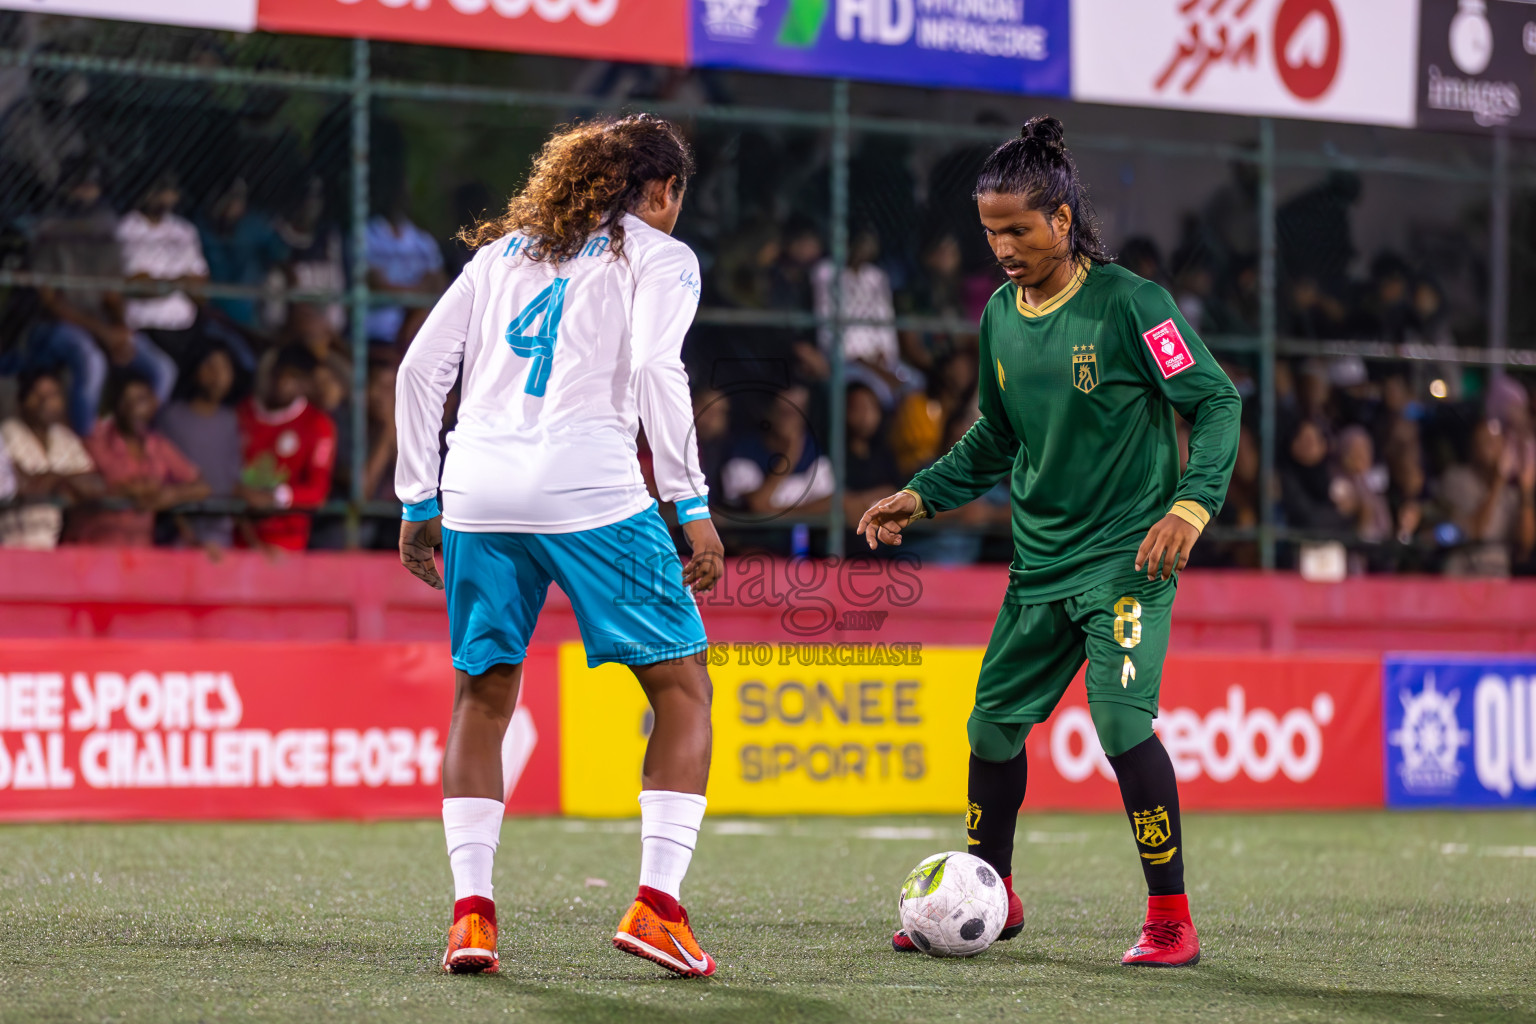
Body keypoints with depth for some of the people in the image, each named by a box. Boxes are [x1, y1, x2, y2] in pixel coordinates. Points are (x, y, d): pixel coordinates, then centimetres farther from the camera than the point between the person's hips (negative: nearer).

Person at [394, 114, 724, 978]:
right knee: (684, 687, 7)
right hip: (591, 493, -5)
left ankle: (471, 910, 4)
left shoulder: (506, 249, 23)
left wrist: (420, 500, 20)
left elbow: (421, 368, 16)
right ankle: (658, 902, -5)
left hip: (477, 494, 5)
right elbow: (656, 370, -9)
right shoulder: (659, 257, 9)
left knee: (482, 698, 17)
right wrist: (692, 503, -8)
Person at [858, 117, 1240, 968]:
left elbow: (1216, 402, -11)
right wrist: (922, 495, 9)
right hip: (1040, 561, 7)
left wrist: (1191, 505, -22)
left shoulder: (1128, 304, -12)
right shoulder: (1001, 317, 7)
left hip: (1128, 555, -7)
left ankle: (1171, 920, -9)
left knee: (1120, 720, -20)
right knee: (993, 723, 9)